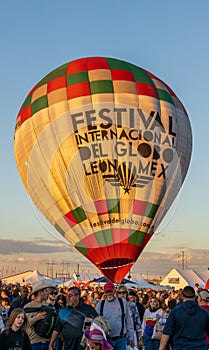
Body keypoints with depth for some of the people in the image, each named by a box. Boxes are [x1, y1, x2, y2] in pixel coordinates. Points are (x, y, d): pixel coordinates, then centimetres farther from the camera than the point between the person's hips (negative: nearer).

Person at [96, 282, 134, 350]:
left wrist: (131, 338, 7)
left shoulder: (123, 302, 3)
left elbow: (128, 321, 7)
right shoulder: (100, 304, 4)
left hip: (121, 339, 0)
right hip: (106, 339, 1)